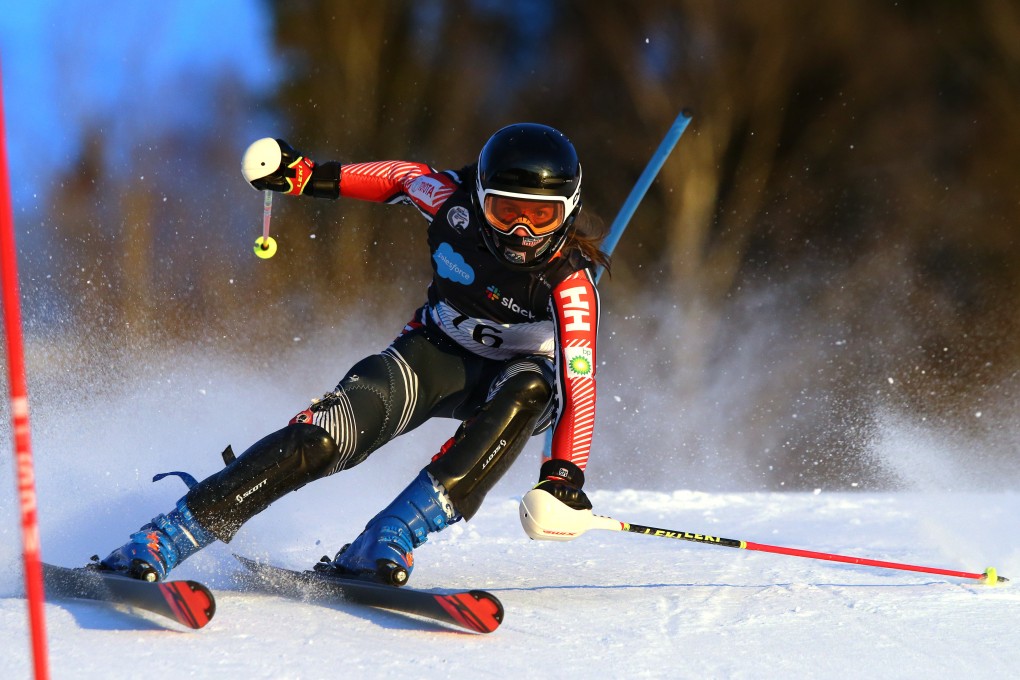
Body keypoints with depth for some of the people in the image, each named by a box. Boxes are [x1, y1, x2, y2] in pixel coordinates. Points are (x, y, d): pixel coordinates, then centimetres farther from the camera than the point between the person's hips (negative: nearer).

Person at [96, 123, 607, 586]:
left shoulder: (570, 283, -29)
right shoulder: (455, 204, -21)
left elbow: (578, 381, -38)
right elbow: (405, 177, 1)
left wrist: (565, 472, -51)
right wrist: (310, 176, -1)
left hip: (516, 375, -1)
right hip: (437, 351, 1)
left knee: (526, 389, -39)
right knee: (329, 431, -25)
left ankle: (387, 543, -42)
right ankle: (157, 544, -30)